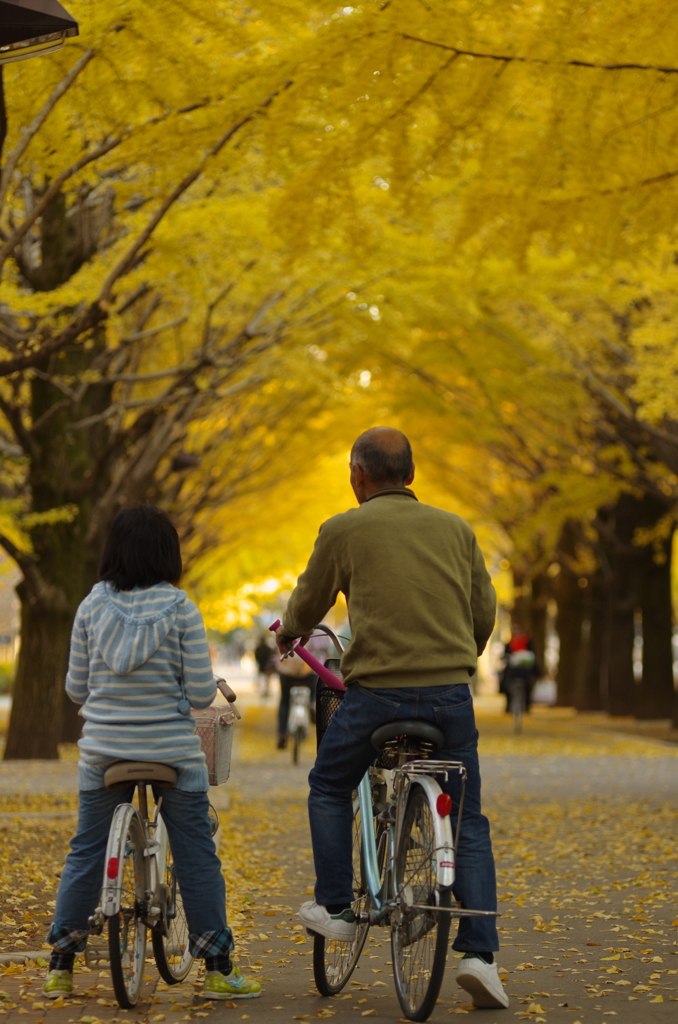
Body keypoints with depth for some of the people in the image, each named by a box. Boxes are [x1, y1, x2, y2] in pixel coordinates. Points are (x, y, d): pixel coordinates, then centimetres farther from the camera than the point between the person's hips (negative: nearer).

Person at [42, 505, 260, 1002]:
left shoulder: (92, 606, -2)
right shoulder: (180, 608, -9)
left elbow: (76, 688, 3)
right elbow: (201, 693, -9)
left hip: (103, 751, 3)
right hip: (172, 751, -2)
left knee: (85, 854, 13)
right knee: (197, 858, 7)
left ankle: (60, 968, 18)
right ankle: (219, 970, 10)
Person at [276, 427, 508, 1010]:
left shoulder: (344, 530, 1)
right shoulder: (455, 528, 10)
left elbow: (310, 602, 13)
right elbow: (485, 611, 18)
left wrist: (290, 633, 36)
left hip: (377, 693, -2)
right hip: (451, 695, 3)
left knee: (329, 789, 24)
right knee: (468, 823, 10)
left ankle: (336, 908, 24)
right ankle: (479, 953, 0)